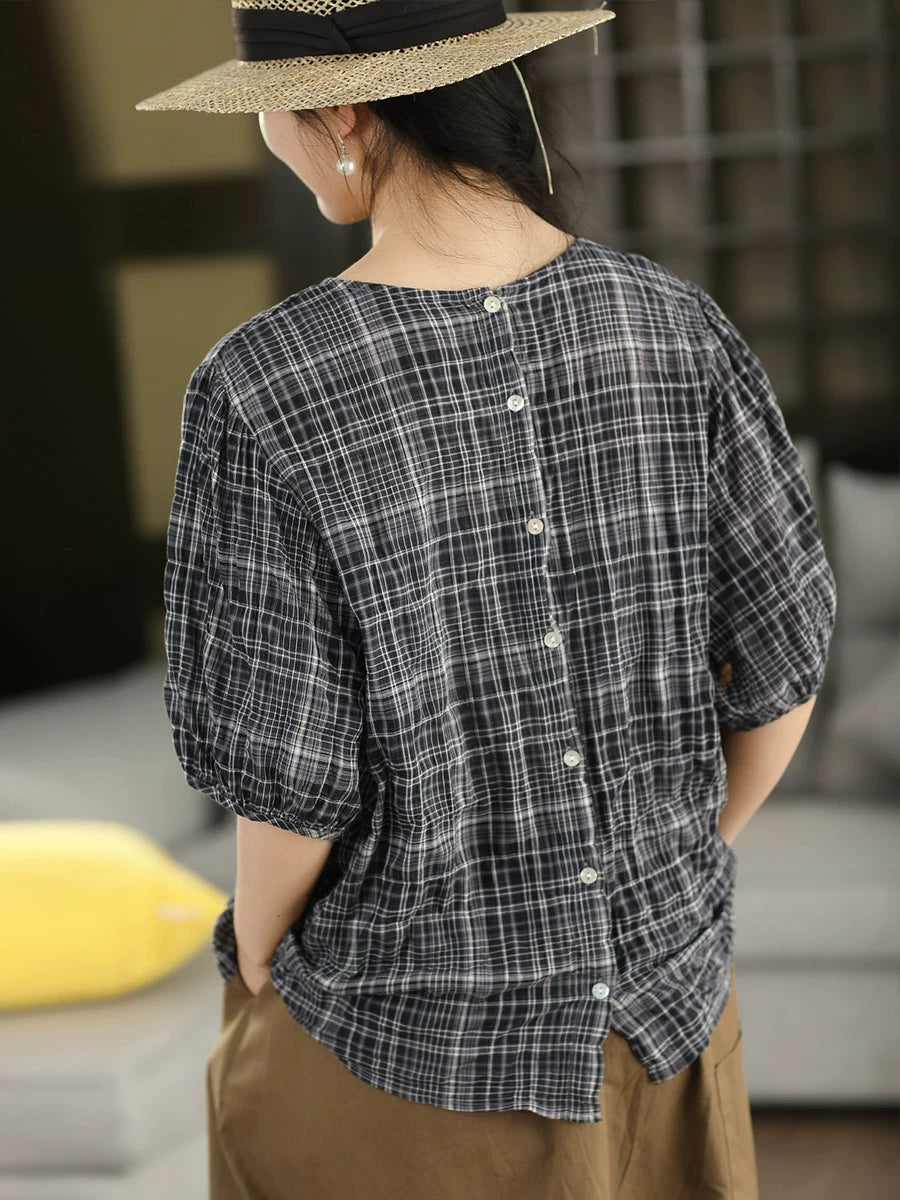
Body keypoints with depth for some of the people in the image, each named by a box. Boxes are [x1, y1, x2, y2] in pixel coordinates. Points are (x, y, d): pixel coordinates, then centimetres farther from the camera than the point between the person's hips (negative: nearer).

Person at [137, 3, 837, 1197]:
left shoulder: (266, 393, -27)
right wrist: (686, 867, 12)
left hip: (410, 1007, -3)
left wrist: (259, 968, -1)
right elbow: (783, 658, -7)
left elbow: (290, 767, -22)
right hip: (657, 976, 4)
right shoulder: (672, 327, -14)